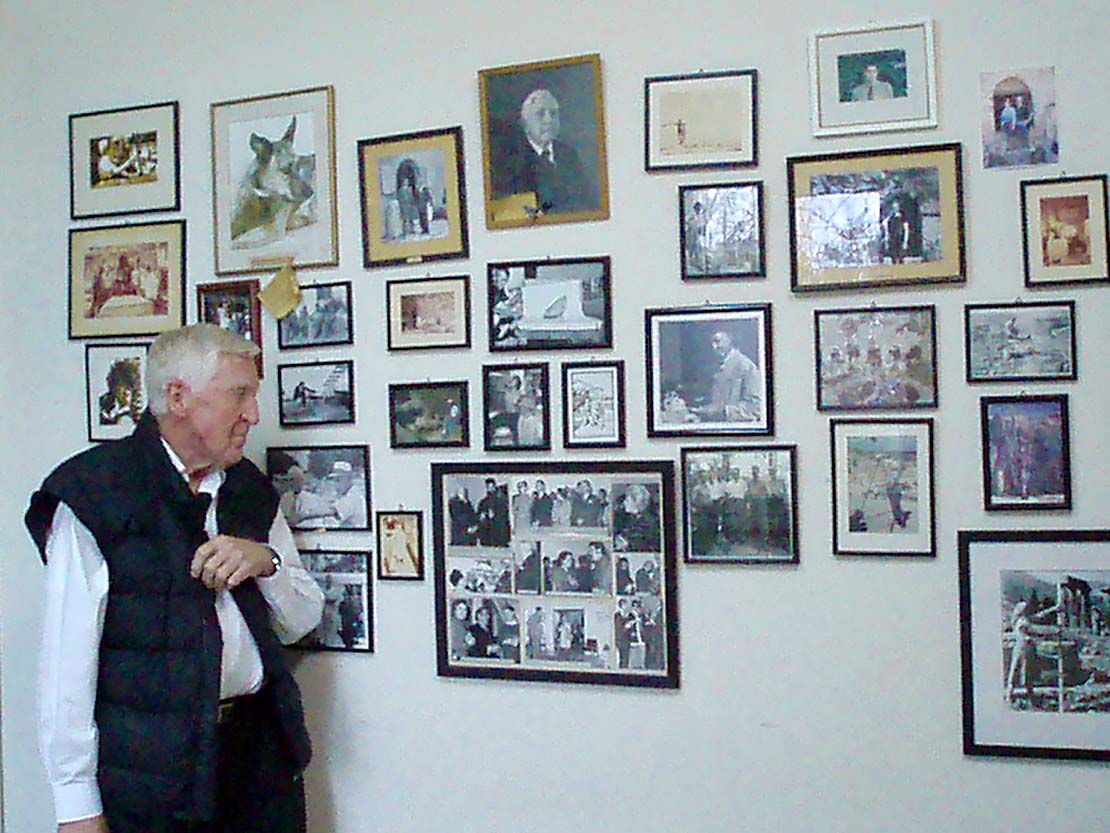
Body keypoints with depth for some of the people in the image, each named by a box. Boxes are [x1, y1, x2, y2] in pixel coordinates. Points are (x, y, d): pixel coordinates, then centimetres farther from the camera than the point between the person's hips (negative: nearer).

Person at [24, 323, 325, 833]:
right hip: (144, 770, -5)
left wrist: (264, 561, -8)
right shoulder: (93, 490, -8)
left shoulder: (252, 492, 9)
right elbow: (67, 656, -10)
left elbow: (302, 619, 13)